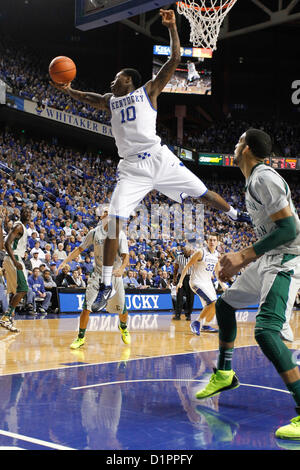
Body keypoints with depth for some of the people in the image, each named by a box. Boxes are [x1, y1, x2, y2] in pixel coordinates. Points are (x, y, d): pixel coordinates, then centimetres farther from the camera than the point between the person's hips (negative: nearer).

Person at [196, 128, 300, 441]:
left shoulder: (264, 178, -17)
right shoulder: (255, 181, 16)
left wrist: (243, 256, -24)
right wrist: (240, 262, 19)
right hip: (267, 260, 11)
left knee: (266, 331, -27)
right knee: (225, 303, 22)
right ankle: (224, 374, 37)